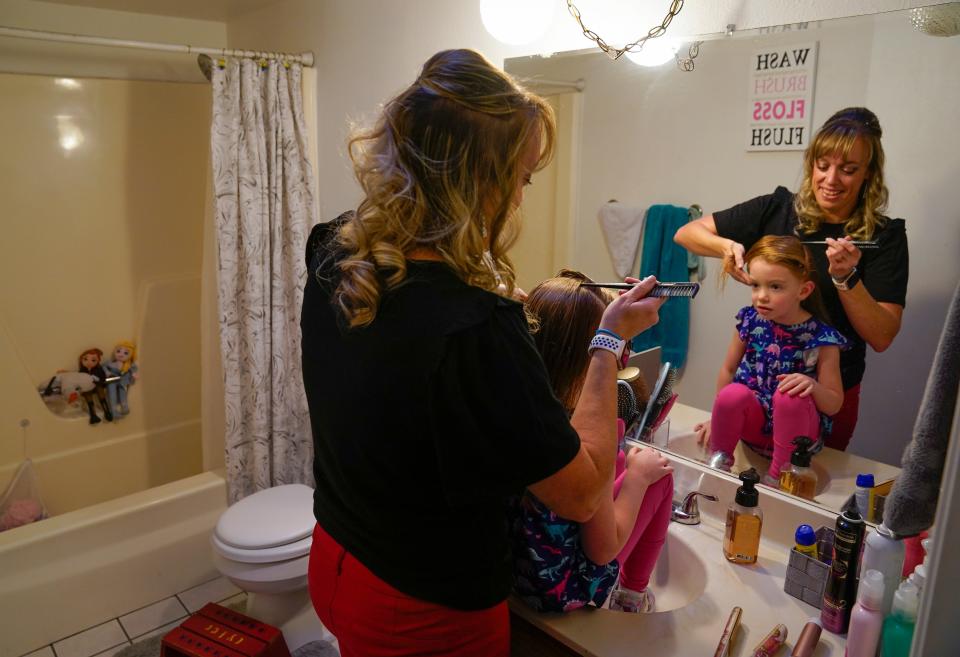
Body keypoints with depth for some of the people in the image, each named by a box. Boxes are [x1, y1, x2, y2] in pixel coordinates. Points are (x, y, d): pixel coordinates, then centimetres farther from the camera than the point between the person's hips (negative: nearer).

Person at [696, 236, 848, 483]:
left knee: (789, 396, -34)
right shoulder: (750, 320, -5)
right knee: (733, 393, -31)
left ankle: (776, 478, -17)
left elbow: (833, 405, -9)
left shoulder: (821, 338, -13)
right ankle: (718, 462, -7)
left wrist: (813, 386, -31)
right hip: (753, 420, 2)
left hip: (794, 426, -2)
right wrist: (720, 416, 9)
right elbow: (728, 369, 6)